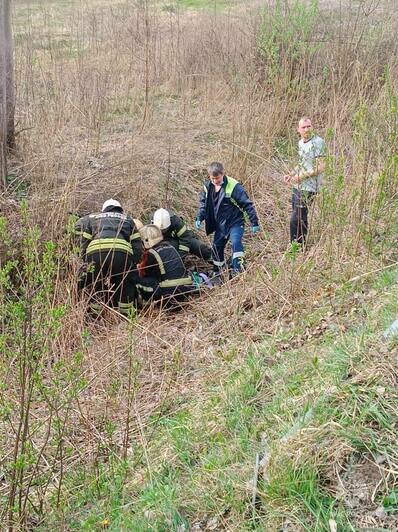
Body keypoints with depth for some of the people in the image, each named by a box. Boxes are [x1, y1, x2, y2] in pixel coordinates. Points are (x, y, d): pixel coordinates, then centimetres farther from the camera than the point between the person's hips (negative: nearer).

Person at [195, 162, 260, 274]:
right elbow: (203, 203, 14)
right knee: (217, 246, 11)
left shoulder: (233, 186, -19)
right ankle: (216, 272, 29)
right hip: (220, 224, 6)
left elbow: (247, 204, -16)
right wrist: (199, 218, 1)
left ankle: (238, 270, -25)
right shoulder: (208, 186, -1)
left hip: (235, 222, -6)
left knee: (236, 242, -27)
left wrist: (254, 223, -15)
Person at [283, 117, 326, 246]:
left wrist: (302, 176, -18)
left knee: (296, 219, -9)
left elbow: (321, 167, -18)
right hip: (297, 186, 8)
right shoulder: (301, 143, 12)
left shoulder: (318, 142, -14)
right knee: (300, 218, 14)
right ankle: (300, 245, 24)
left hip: (308, 188, -8)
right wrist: (291, 174, 12)